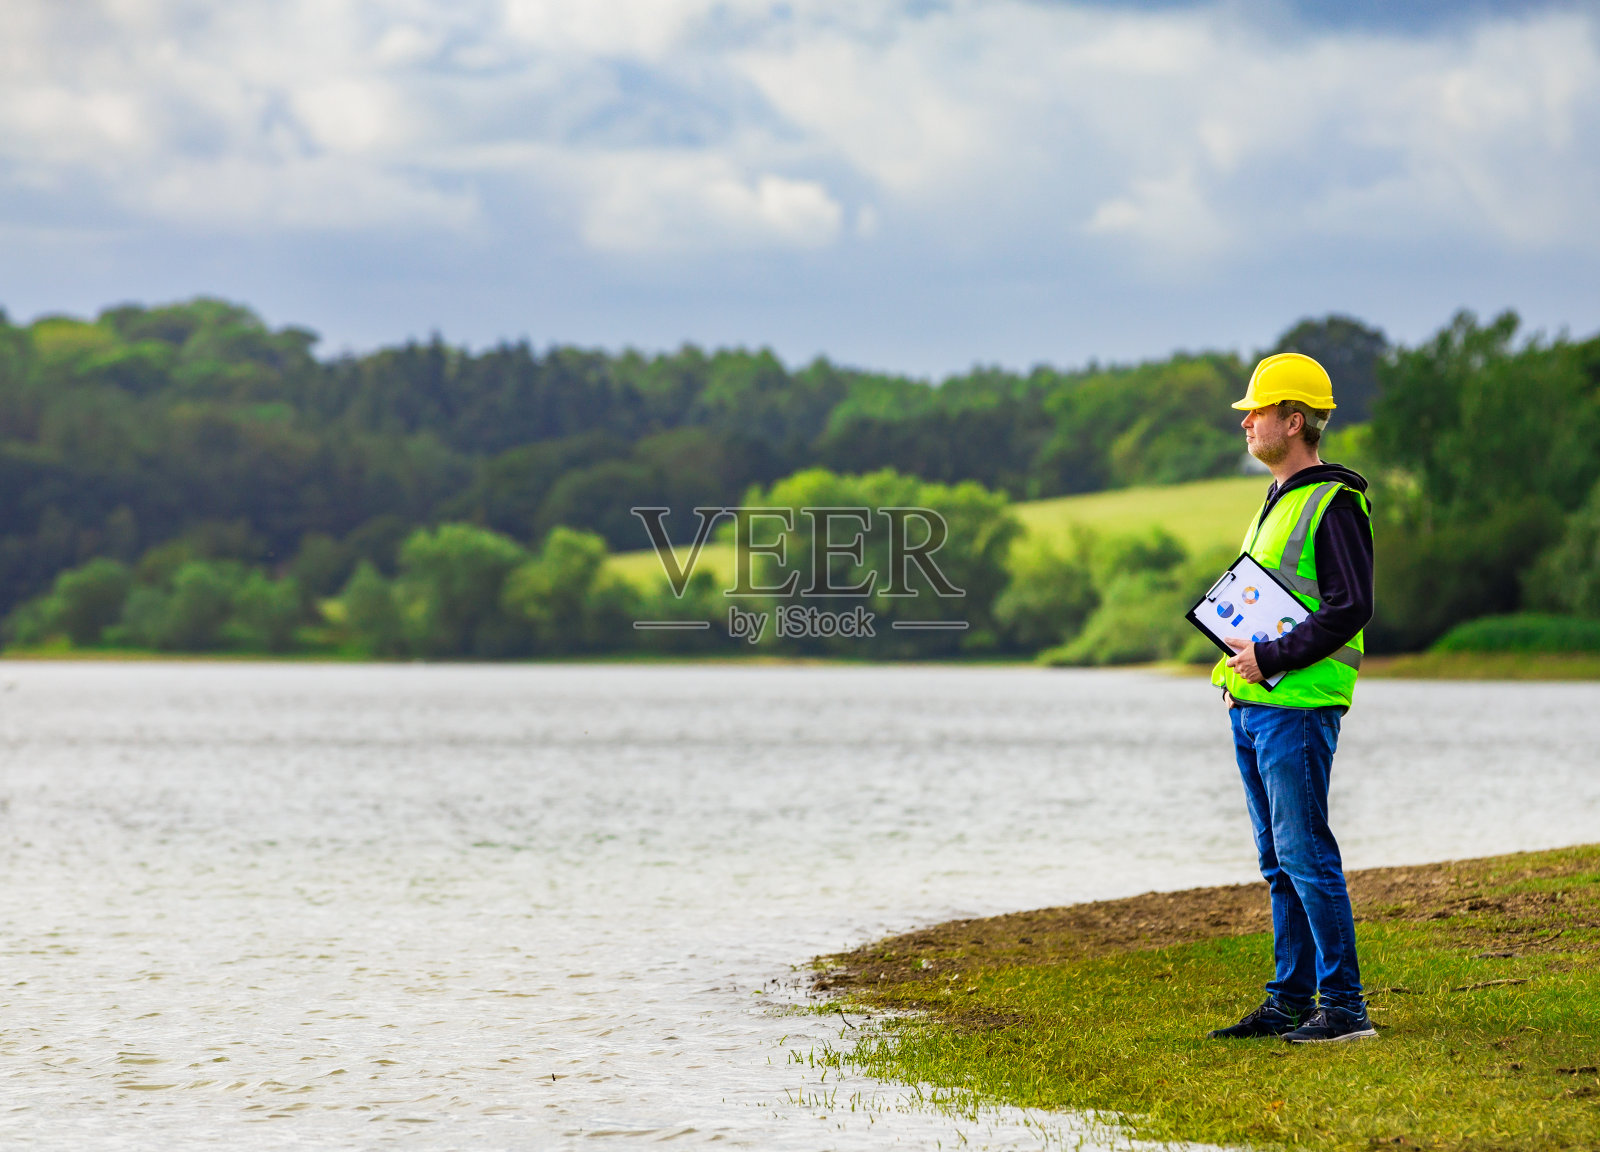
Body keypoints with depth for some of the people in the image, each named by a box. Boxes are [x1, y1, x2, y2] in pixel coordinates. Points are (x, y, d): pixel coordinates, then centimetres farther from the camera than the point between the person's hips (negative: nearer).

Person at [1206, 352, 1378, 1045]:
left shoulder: (1333, 504, -12)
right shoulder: (1278, 503, 18)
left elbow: (1350, 607, -19)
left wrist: (1271, 658, -20)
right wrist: (1236, 664, 14)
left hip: (1297, 708, -10)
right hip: (1254, 707, 10)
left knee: (1306, 856, -10)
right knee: (1280, 864, 11)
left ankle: (1345, 1006, -6)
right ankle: (1290, 1001, 16)